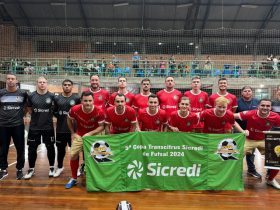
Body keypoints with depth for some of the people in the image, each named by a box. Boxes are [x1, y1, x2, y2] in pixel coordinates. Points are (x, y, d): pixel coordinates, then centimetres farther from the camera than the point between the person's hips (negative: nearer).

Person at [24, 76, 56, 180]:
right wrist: (37, 115, 0)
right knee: (32, 148, 8)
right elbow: (29, 109, 10)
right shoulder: (31, 96, -1)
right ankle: (31, 169, 25)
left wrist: (48, 115, 0)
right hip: (34, 126, 1)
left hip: (48, 126, -1)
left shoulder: (51, 96, -4)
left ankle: (52, 167, 25)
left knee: (50, 147, 8)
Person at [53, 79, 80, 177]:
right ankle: (59, 167, 35)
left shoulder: (77, 98, -4)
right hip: (60, 129, 3)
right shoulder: (57, 98, 5)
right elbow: (54, 111, 10)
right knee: (60, 149, 15)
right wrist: (60, 116, -4)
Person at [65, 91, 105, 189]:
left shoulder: (99, 112, -28)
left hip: (93, 135, -1)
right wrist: (73, 133, 0)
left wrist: (90, 133, -30)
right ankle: (74, 178, 19)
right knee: (73, 155, -1)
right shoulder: (75, 109, -22)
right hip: (79, 135, 2)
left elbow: (101, 126, -18)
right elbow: (69, 120, 0)